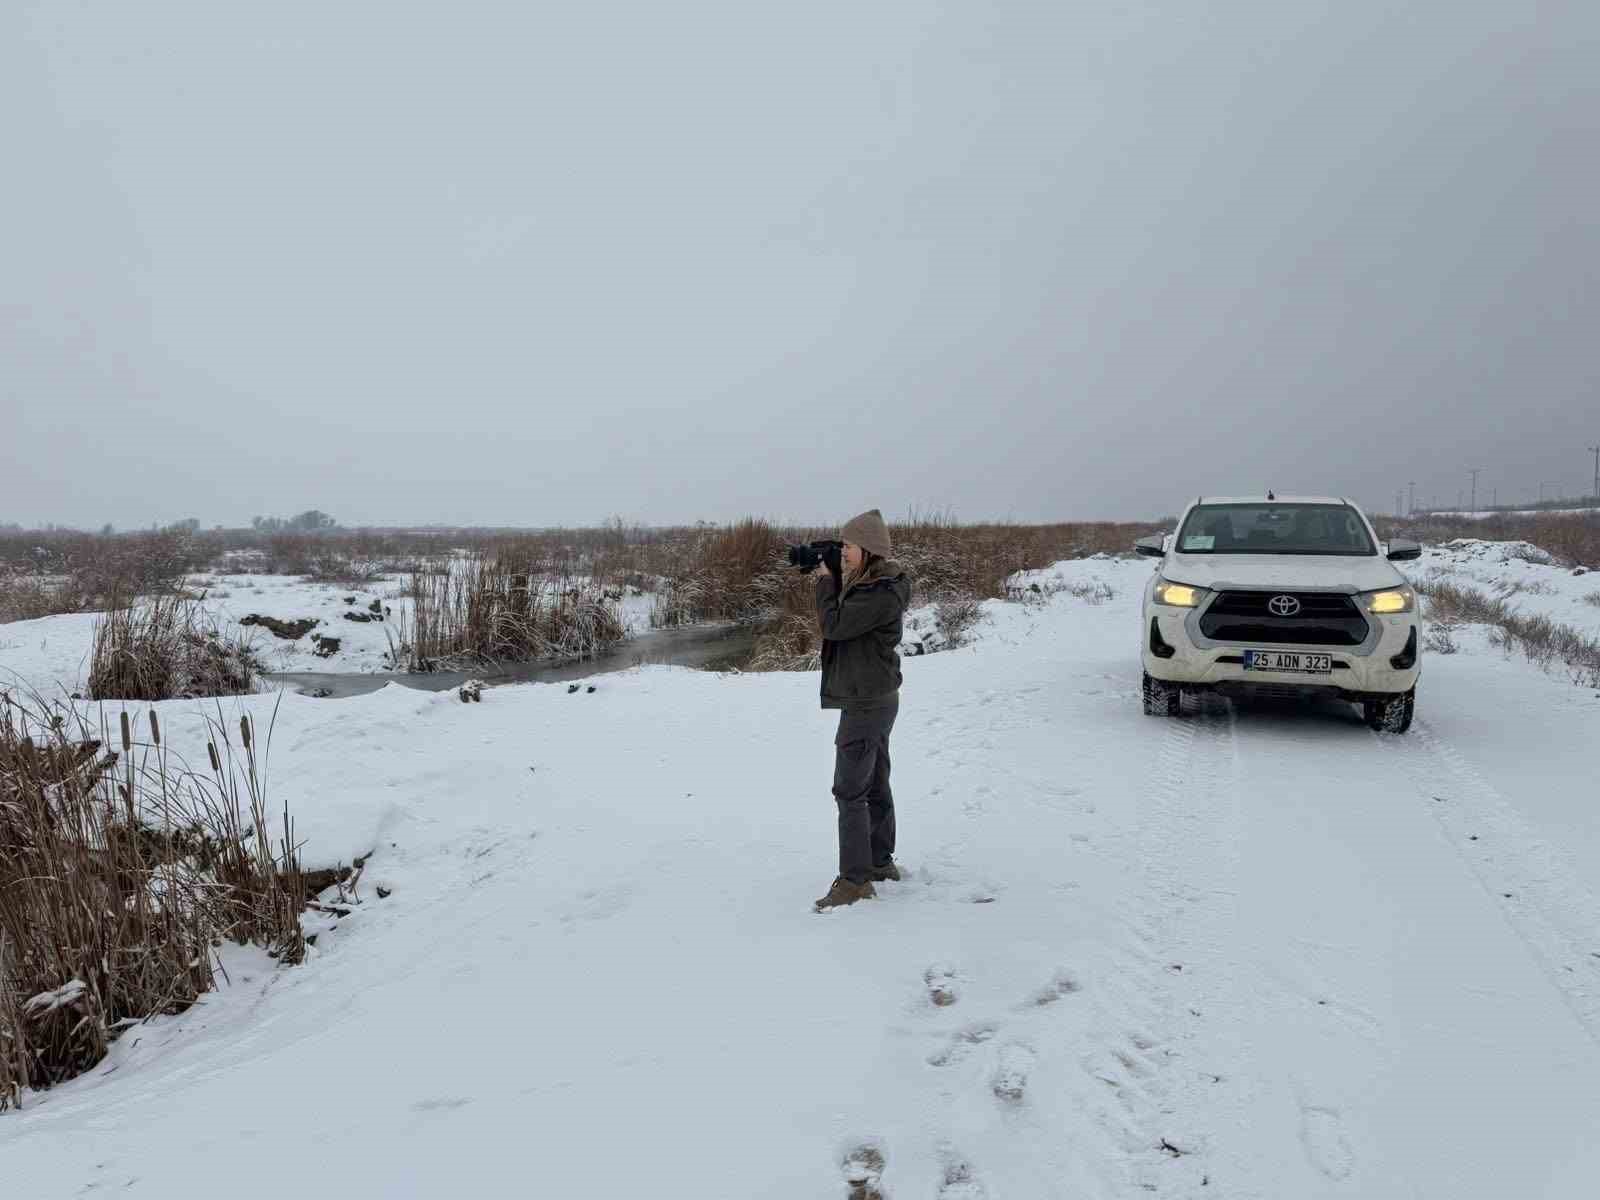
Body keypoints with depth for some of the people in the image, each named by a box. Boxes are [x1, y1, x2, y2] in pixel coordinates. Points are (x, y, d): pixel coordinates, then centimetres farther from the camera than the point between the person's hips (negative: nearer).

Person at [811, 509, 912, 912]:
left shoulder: (883, 595, -22)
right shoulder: (868, 585, 9)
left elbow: (833, 625, -21)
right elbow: (839, 621, 16)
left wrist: (825, 580, -7)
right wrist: (831, 576, 6)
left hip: (867, 702, -10)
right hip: (874, 699, 10)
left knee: (849, 791, -8)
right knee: (875, 785, 17)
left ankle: (855, 880, -3)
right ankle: (880, 862, 27)